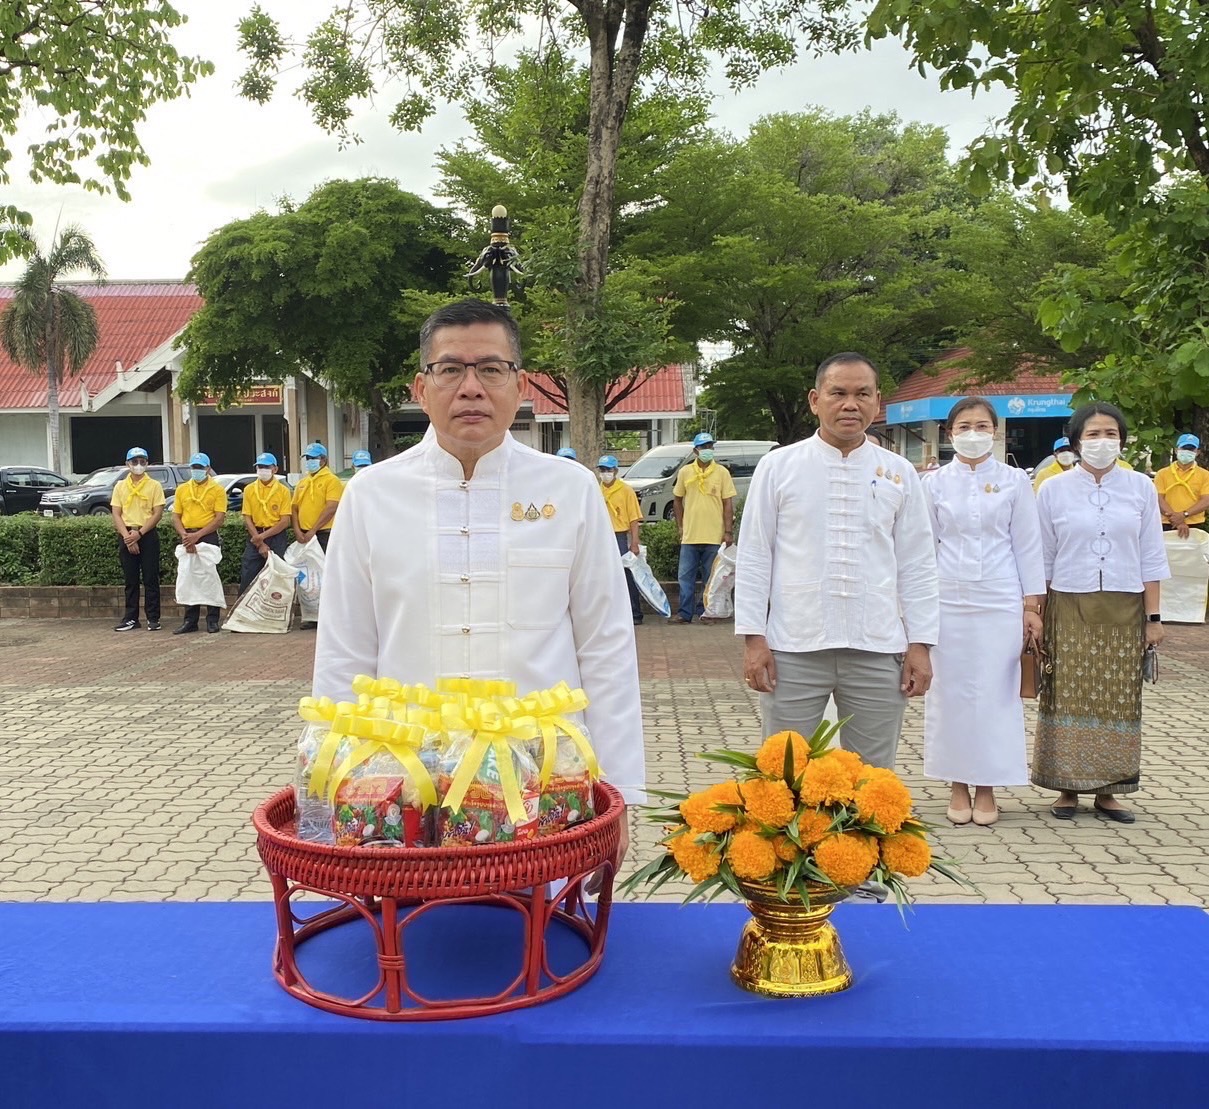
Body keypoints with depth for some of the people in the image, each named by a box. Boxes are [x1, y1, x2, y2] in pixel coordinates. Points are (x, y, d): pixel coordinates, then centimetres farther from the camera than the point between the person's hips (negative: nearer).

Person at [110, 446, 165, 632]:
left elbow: (157, 513, -5)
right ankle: (131, 618, 11)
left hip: (148, 535, -2)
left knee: (150, 579, -1)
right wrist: (127, 536, -10)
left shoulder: (154, 485, 1)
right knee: (130, 579, 7)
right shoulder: (120, 486, 9)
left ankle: (153, 618, 4)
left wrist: (139, 533, -14)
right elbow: (116, 514, 4)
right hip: (126, 535, 3)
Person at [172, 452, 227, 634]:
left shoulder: (217, 490, 0)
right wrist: (184, 535, -10)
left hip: (209, 537, -4)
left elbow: (220, 518, -8)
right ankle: (190, 620, 10)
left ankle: (212, 620, 5)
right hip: (187, 538, 4)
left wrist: (197, 535, -17)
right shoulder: (182, 489, 13)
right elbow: (175, 517, 9)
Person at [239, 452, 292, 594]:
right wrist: (260, 544, -9)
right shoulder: (249, 489, 4)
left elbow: (285, 521, -6)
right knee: (247, 577, 1)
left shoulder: (283, 491, -2)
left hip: (276, 536, -2)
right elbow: (247, 519, 1)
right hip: (255, 536, 2)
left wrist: (263, 536, -15)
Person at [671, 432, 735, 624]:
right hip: (690, 536, 1)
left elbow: (728, 503, -1)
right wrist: (680, 526, 7)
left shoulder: (722, 472, 0)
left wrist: (728, 531, -6)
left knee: (710, 578, 7)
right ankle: (685, 613, 9)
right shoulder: (685, 472, 5)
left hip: (714, 536, -1)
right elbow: (677, 500, 14)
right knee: (685, 576, 3)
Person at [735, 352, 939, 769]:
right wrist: (753, 638, -3)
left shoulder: (899, 474, 8)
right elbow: (753, 558, 2)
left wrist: (920, 645, 4)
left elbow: (917, 566, 9)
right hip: (792, 651, -1)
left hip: (878, 653, 2)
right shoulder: (777, 466, 2)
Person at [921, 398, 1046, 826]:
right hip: (948, 601, 1)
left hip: (1000, 602, -1)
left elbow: (1027, 545, 5)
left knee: (995, 692, 3)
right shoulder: (935, 483, 4)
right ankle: (958, 786, 17)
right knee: (950, 692, 4)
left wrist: (1032, 605, 2)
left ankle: (986, 787, 15)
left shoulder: (1014, 481, 3)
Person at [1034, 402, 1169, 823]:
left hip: (1124, 611, 1)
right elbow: (1042, 559, 5)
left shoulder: (1140, 488, 4)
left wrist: (1154, 616, 2)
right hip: (1069, 609, -1)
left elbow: (1151, 558, 5)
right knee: (1069, 697, 1)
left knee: (1119, 700, 5)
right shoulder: (1053, 491, 2)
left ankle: (1107, 790, 15)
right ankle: (1068, 787, 12)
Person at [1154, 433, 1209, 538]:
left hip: (1195, 527, 0)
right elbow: (1159, 499, -4)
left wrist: (1184, 514, -18)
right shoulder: (1162, 474, 6)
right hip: (1168, 526, 0)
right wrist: (1177, 521, -16)